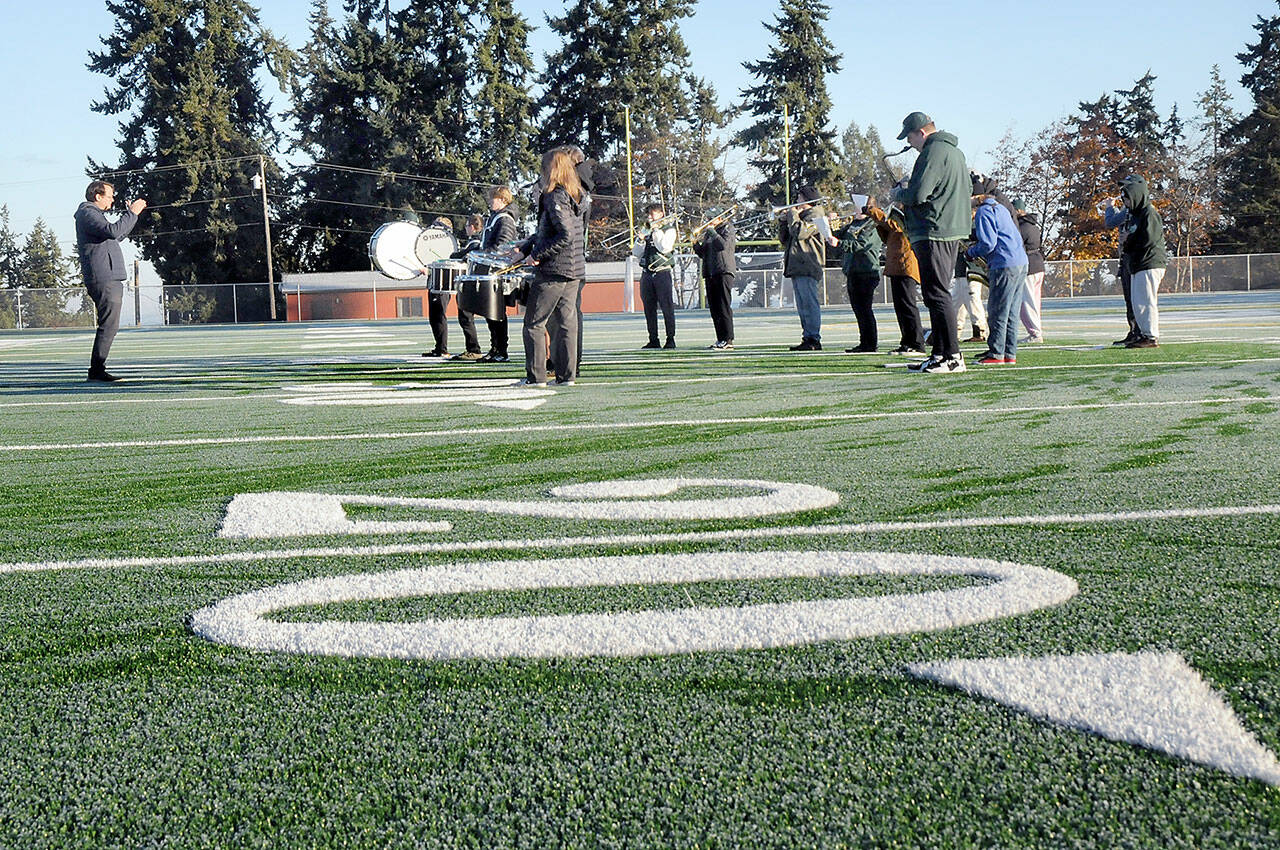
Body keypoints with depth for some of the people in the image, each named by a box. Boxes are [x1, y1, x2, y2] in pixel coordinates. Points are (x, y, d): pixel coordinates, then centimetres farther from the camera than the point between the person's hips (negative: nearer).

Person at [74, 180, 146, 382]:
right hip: (104, 280, -11)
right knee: (109, 326, -12)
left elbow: (118, 236, 35)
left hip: (110, 280, 11)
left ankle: (97, 369, 15)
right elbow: (112, 231, -25)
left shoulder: (94, 214, 25)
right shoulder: (88, 213, -8)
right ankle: (97, 370, -12)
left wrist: (131, 213, 30)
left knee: (109, 326, 13)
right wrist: (131, 213, -16)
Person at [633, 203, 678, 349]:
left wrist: (656, 231, -7)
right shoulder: (645, 231, 18)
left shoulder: (669, 230, 4)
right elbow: (636, 253, 11)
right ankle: (653, 340, 8)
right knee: (649, 308, 3)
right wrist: (640, 240, -6)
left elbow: (665, 248, -13)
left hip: (662, 273, -5)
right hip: (646, 274, 5)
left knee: (667, 307, -6)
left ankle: (670, 339, -3)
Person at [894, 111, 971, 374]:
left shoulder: (934, 152, -13)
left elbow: (918, 194, -22)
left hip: (933, 233, -11)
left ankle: (953, 357, -12)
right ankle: (939, 354, 17)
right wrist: (908, 193, 19)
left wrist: (899, 193, 1)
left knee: (937, 295, -10)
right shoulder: (955, 152, 20)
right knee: (938, 295, 14)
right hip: (953, 232, 11)